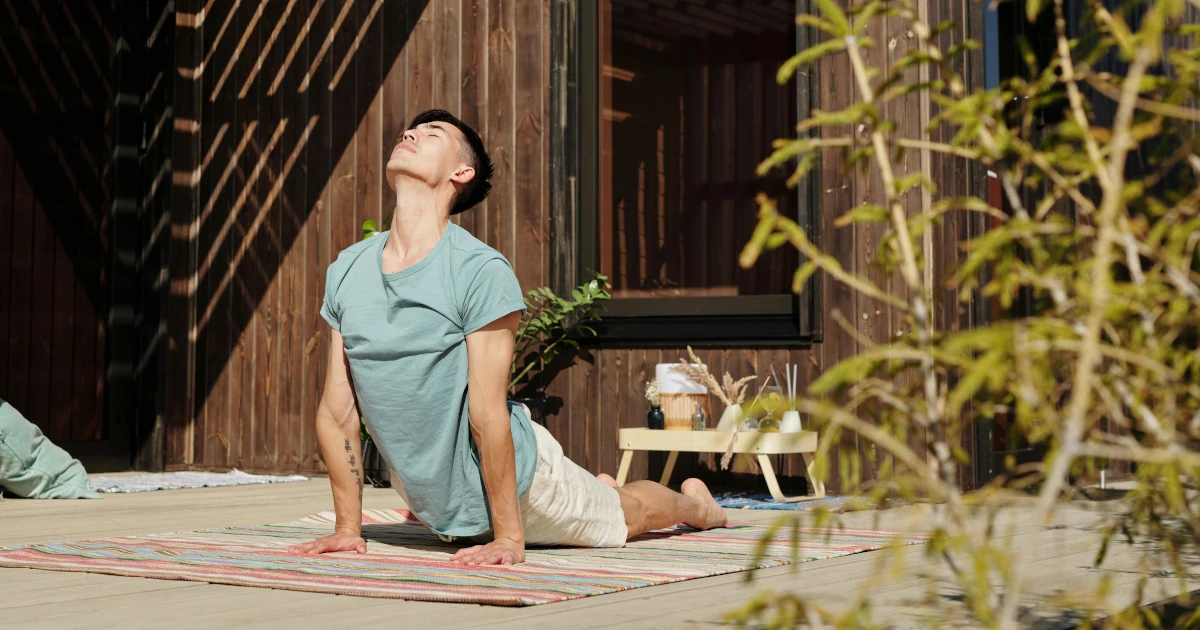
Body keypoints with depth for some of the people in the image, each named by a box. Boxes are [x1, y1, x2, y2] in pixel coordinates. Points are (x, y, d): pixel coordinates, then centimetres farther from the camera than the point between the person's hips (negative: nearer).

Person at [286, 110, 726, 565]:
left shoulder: (481, 270, -26)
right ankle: (601, 489, 61)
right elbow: (337, 412, -6)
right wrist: (347, 528, -5)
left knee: (623, 514, 20)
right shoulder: (346, 270, -10)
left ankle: (693, 501, 53)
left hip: (515, 475, -5)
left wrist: (508, 537, -22)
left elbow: (488, 417, -25)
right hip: (428, 495, 5)